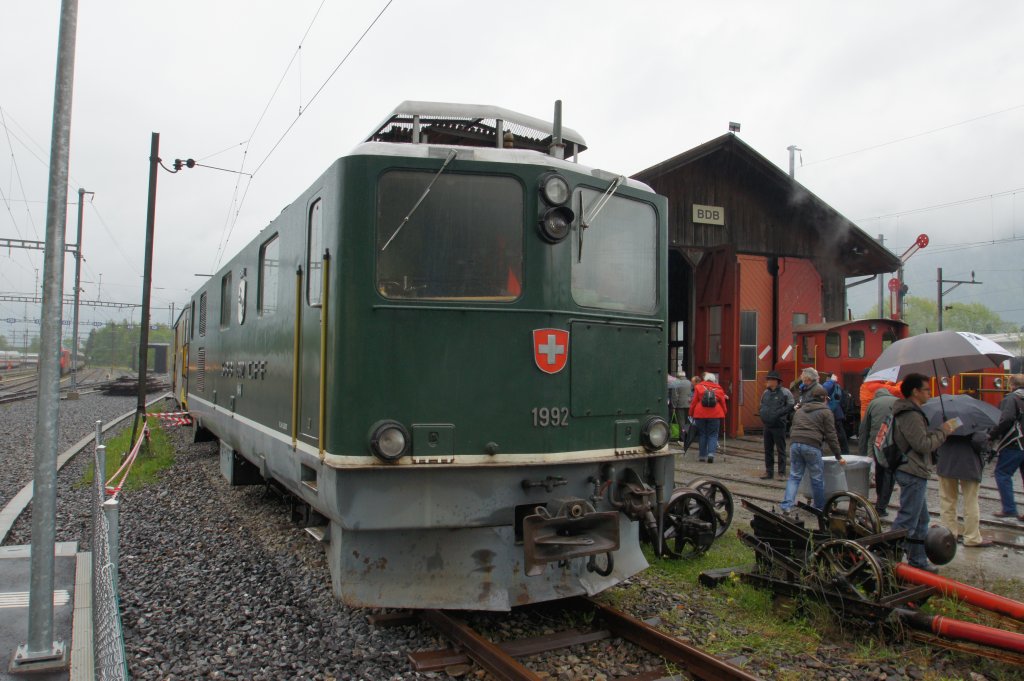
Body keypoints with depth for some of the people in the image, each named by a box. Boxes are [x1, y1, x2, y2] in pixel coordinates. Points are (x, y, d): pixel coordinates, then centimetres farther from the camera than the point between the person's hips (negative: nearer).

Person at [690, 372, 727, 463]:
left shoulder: (698, 387, 4)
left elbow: (694, 401, 3)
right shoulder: (718, 389, 8)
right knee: (713, 435, 5)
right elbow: (723, 403, 9)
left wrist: (691, 413, 8)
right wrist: (723, 416, 16)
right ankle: (711, 453, -12)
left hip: (700, 414, 0)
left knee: (702, 435, 10)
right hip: (715, 415, 0)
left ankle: (702, 455, 13)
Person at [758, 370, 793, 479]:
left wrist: (779, 413, -19)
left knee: (781, 450, 1)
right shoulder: (766, 392, 13)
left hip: (779, 426, -7)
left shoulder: (785, 392, -8)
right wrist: (761, 412, 6)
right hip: (767, 425, 7)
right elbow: (762, 405, 25)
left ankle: (781, 473, 7)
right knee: (768, 450, 11)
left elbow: (791, 406, -11)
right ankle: (768, 472, 19)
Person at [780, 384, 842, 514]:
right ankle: (820, 508, 19)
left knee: (794, 476, 10)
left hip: (795, 444, 5)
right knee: (817, 479, 8)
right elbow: (831, 436, 3)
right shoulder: (825, 412, 6)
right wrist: (838, 456, 8)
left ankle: (787, 505, -2)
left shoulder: (799, 411, 23)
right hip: (812, 446, -5)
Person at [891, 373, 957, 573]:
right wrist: (943, 432, -11)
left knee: (921, 520, 18)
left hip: (915, 473, 11)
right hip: (913, 473, -11)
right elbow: (923, 444, -23)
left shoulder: (911, 412, 16)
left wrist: (938, 432, 8)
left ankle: (918, 559, 27)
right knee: (907, 520, -7)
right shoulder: (911, 415, -19)